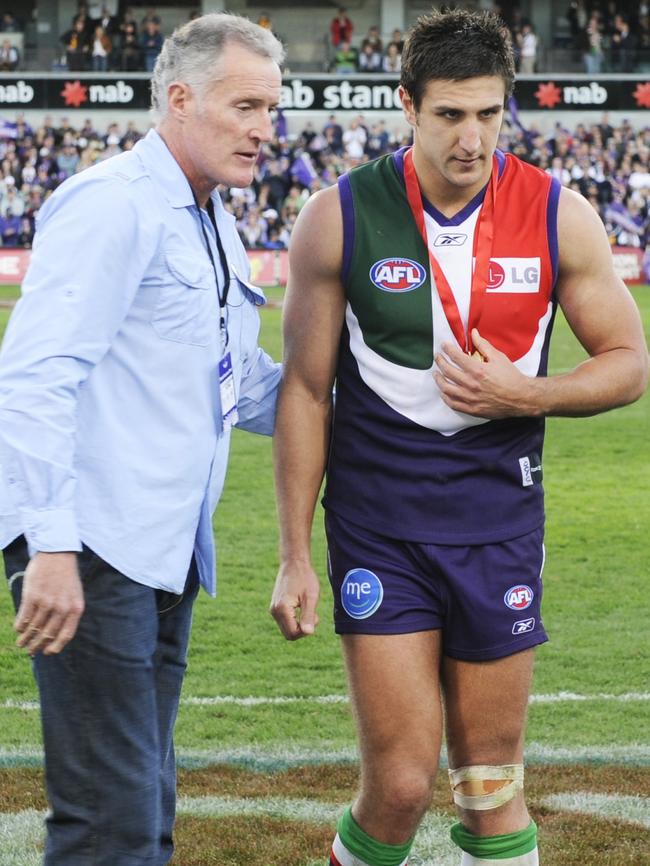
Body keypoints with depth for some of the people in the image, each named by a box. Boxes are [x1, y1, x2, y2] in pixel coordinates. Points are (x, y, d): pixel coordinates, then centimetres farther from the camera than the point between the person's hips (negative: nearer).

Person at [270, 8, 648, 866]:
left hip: (498, 525, 2)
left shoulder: (559, 217, -4)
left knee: (492, 784, 8)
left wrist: (523, 394, -13)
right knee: (400, 781, -7)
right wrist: (295, 557, -1)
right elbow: (305, 391, 0)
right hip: (378, 528, -1)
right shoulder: (339, 219, -7)